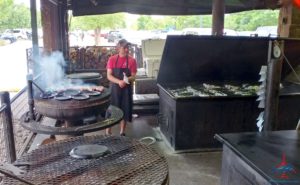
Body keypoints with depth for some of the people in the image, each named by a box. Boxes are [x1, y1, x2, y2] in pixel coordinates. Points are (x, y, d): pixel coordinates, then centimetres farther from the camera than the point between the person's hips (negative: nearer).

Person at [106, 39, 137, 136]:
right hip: (114, 88, -1)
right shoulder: (112, 59, -3)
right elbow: (109, 76, -7)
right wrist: (119, 81, -24)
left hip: (126, 89, 1)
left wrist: (127, 80, -25)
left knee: (125, 110, 7)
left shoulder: (132, 60, -2)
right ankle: (108, 131, 20)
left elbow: (133, 77, -3)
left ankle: (122, 132, 22)